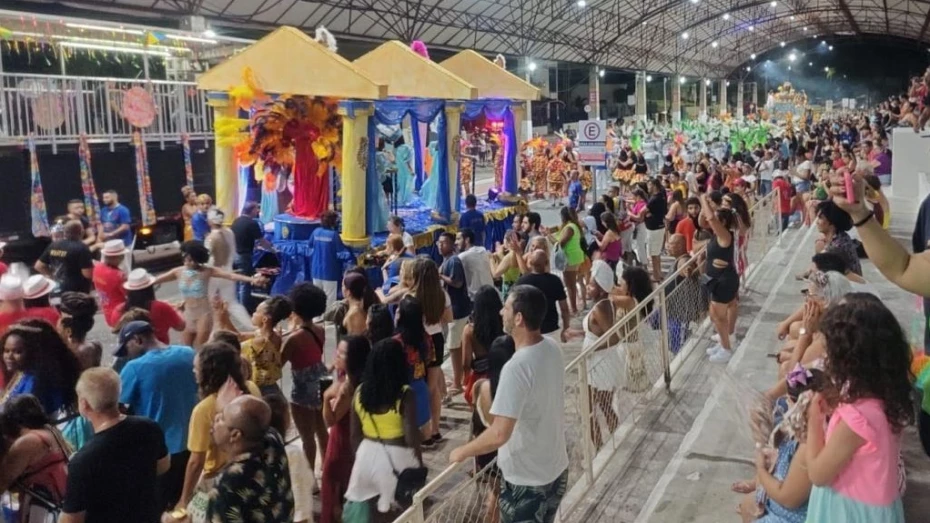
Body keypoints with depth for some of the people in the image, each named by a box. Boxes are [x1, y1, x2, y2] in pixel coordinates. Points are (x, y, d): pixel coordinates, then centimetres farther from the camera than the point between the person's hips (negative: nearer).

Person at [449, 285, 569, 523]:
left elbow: (499, 434, -32)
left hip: (526, 478, -8)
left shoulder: (516, 367, -30)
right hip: (556, 469, 8)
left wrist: (462, 452, -16)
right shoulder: (552, 348, -3)